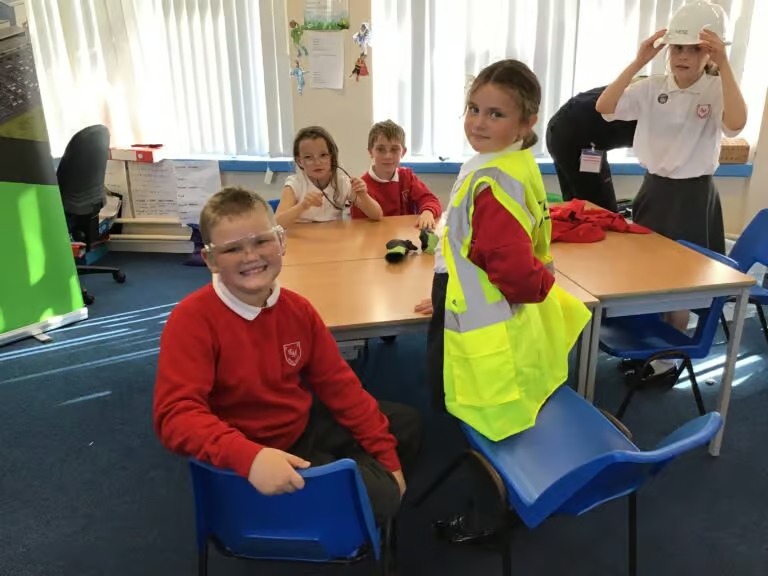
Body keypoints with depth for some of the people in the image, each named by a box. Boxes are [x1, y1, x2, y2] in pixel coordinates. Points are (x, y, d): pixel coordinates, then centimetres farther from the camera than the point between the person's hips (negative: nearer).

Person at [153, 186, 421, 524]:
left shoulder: (297, 308, -6)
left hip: (305, 423, 7)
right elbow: (177, 414, -32)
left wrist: (386, 456, 3)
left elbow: (337, 382, 1)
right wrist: (249, 457, -49)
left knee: (406, 423, 18)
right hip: (255, 452, -7)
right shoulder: (192, 319, -24)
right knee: (375, 496, -19)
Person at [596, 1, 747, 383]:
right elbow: (604, 107, -12)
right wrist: (638, 62, -18)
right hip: (653, 192, 4)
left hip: (693, 198, -3)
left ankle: (668, 359, 23)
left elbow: (736, 123, -29)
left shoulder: (718, 91, -8)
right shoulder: (653, 88, 0)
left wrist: (723, 65, -29)